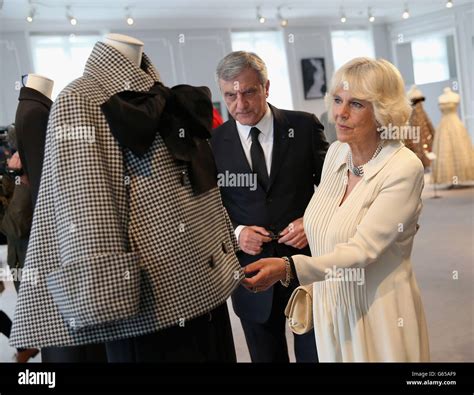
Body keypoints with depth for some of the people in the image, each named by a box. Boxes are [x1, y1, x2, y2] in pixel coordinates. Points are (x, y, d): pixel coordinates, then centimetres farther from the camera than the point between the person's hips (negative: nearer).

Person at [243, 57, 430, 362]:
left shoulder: (405, 168, -19)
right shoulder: (335, 153, 1)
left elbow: (362, 250, -26)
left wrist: (288, 268, -37)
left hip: (380, 316, -6)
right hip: (329, 308, 6)